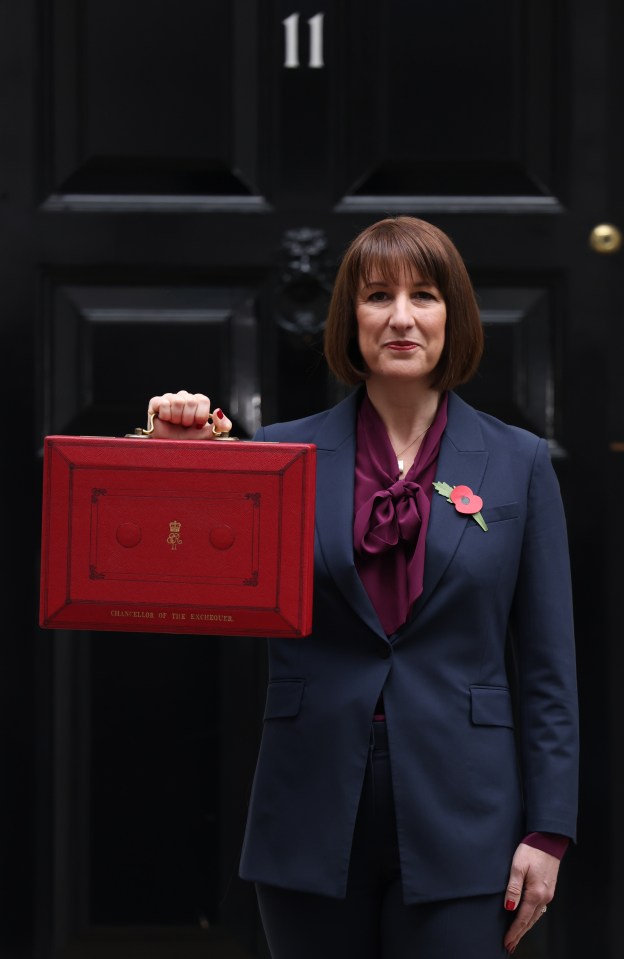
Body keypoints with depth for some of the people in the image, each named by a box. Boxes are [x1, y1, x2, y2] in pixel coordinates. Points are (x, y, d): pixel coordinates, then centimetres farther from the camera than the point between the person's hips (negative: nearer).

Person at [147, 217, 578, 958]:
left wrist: (547, 829, -2)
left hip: (457, 821, -1)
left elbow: (546, 665, 4)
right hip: (314, 827, 1)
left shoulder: (517, 463, 4)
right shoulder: (283, 453, 3)